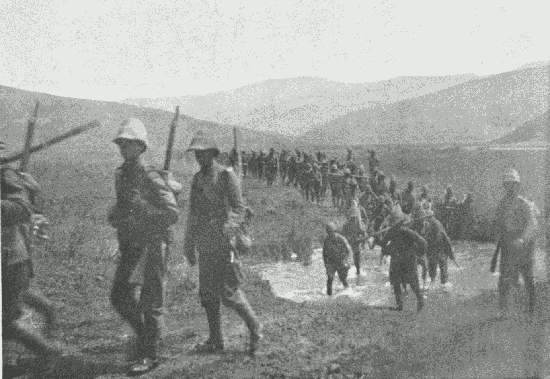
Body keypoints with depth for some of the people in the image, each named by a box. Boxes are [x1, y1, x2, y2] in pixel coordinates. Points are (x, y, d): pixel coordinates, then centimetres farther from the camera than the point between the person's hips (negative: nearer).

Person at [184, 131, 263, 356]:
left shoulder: (226, 176, -7)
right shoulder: (197, 179, 14)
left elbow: (238, 209, -13)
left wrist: (226, 231, -28)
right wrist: (189, 246, 18)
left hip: (223, 244, -7)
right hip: (204, 245, 7)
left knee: (228, 291, -8)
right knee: (207, 293, 8)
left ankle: (254, 328, 12)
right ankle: (215, 341, 16)